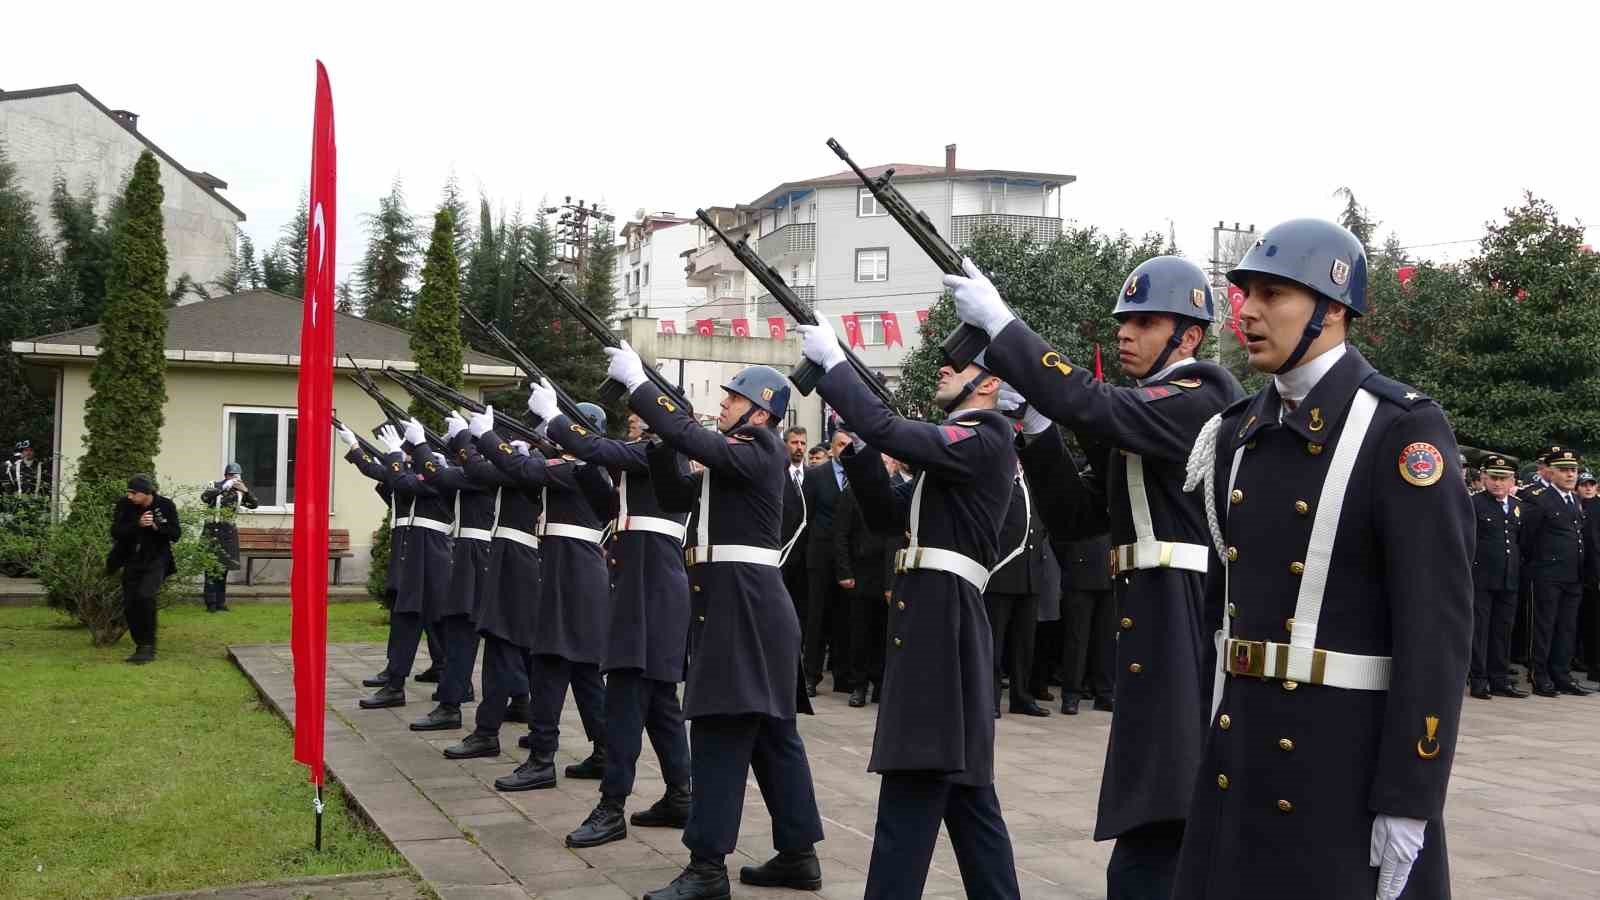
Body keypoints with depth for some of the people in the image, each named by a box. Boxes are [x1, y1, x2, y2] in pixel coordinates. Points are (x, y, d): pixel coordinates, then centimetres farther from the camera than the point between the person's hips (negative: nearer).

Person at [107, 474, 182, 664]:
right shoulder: (124, 505, -6)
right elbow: (116, 532, -13)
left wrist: (155, 526, -24)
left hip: (155, 561, -4)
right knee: (129, 605, 3)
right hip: (132, 562, 4)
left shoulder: (166, 506, -9)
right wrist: (138, 524, -27)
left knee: (145, 596, -24)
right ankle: (141, 647, 20)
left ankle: (149, 646, -14)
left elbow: (176, 534, -9)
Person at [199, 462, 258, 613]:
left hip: (229, 532, 4)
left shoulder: (239, 492, 7)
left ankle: (220, 602, 16)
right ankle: (211, 604, -3)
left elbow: (254, 505, -2)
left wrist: (246, 491, -17)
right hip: (213, 530, -4)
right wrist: (223, 488, -28)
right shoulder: (214, 486, -4)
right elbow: (204, 497, -23)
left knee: (224, 568, 9)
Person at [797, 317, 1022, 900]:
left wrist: (831, 361, -12)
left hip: (941, 621, -10)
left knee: (913, 788, -9)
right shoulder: (959, 445, 21)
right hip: (937, 620, 10)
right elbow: (889, 514, 18)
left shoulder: (985, 439, -10)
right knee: (964, 785, 14)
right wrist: (858, 443, 7)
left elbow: (890, 431, -22)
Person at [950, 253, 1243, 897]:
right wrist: (1035, 424, 4)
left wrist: (998, 323, -20)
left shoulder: (1202, 398, -9)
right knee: (1187, 835, 20)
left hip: (1186, 629, -10)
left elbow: (1093, 406, -25)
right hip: (1157, 625, 10)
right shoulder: (1144, 410, 19)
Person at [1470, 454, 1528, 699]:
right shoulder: (1473, 503, -4)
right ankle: (1478, 680, 3)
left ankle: (1500, 680, 17)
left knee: (1503, 630, 10)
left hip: (1509, 580, 5)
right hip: (1480, 578, -5)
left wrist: (1521, 572, 11)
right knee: (1478, 629, -1)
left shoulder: (1518, 507, 13)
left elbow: (1522, 542, 18)